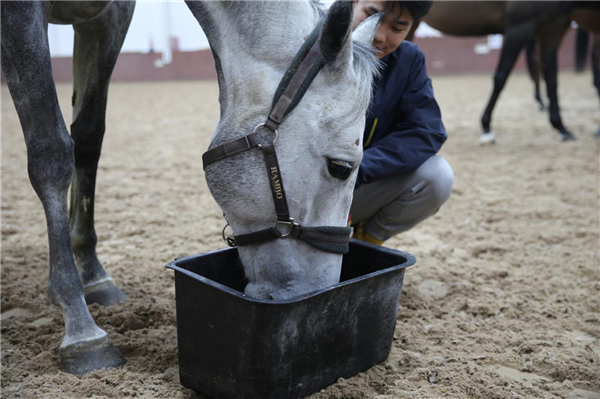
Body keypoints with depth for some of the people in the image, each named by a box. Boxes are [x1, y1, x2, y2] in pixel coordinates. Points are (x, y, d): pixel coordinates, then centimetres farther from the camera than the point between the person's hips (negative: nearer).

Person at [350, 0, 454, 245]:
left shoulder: (409, 60, -1)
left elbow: (427, 132, -13)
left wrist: (358, 170, -29)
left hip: (363, 187, 4)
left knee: (436, 175, -19)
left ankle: (369, 238, 4)